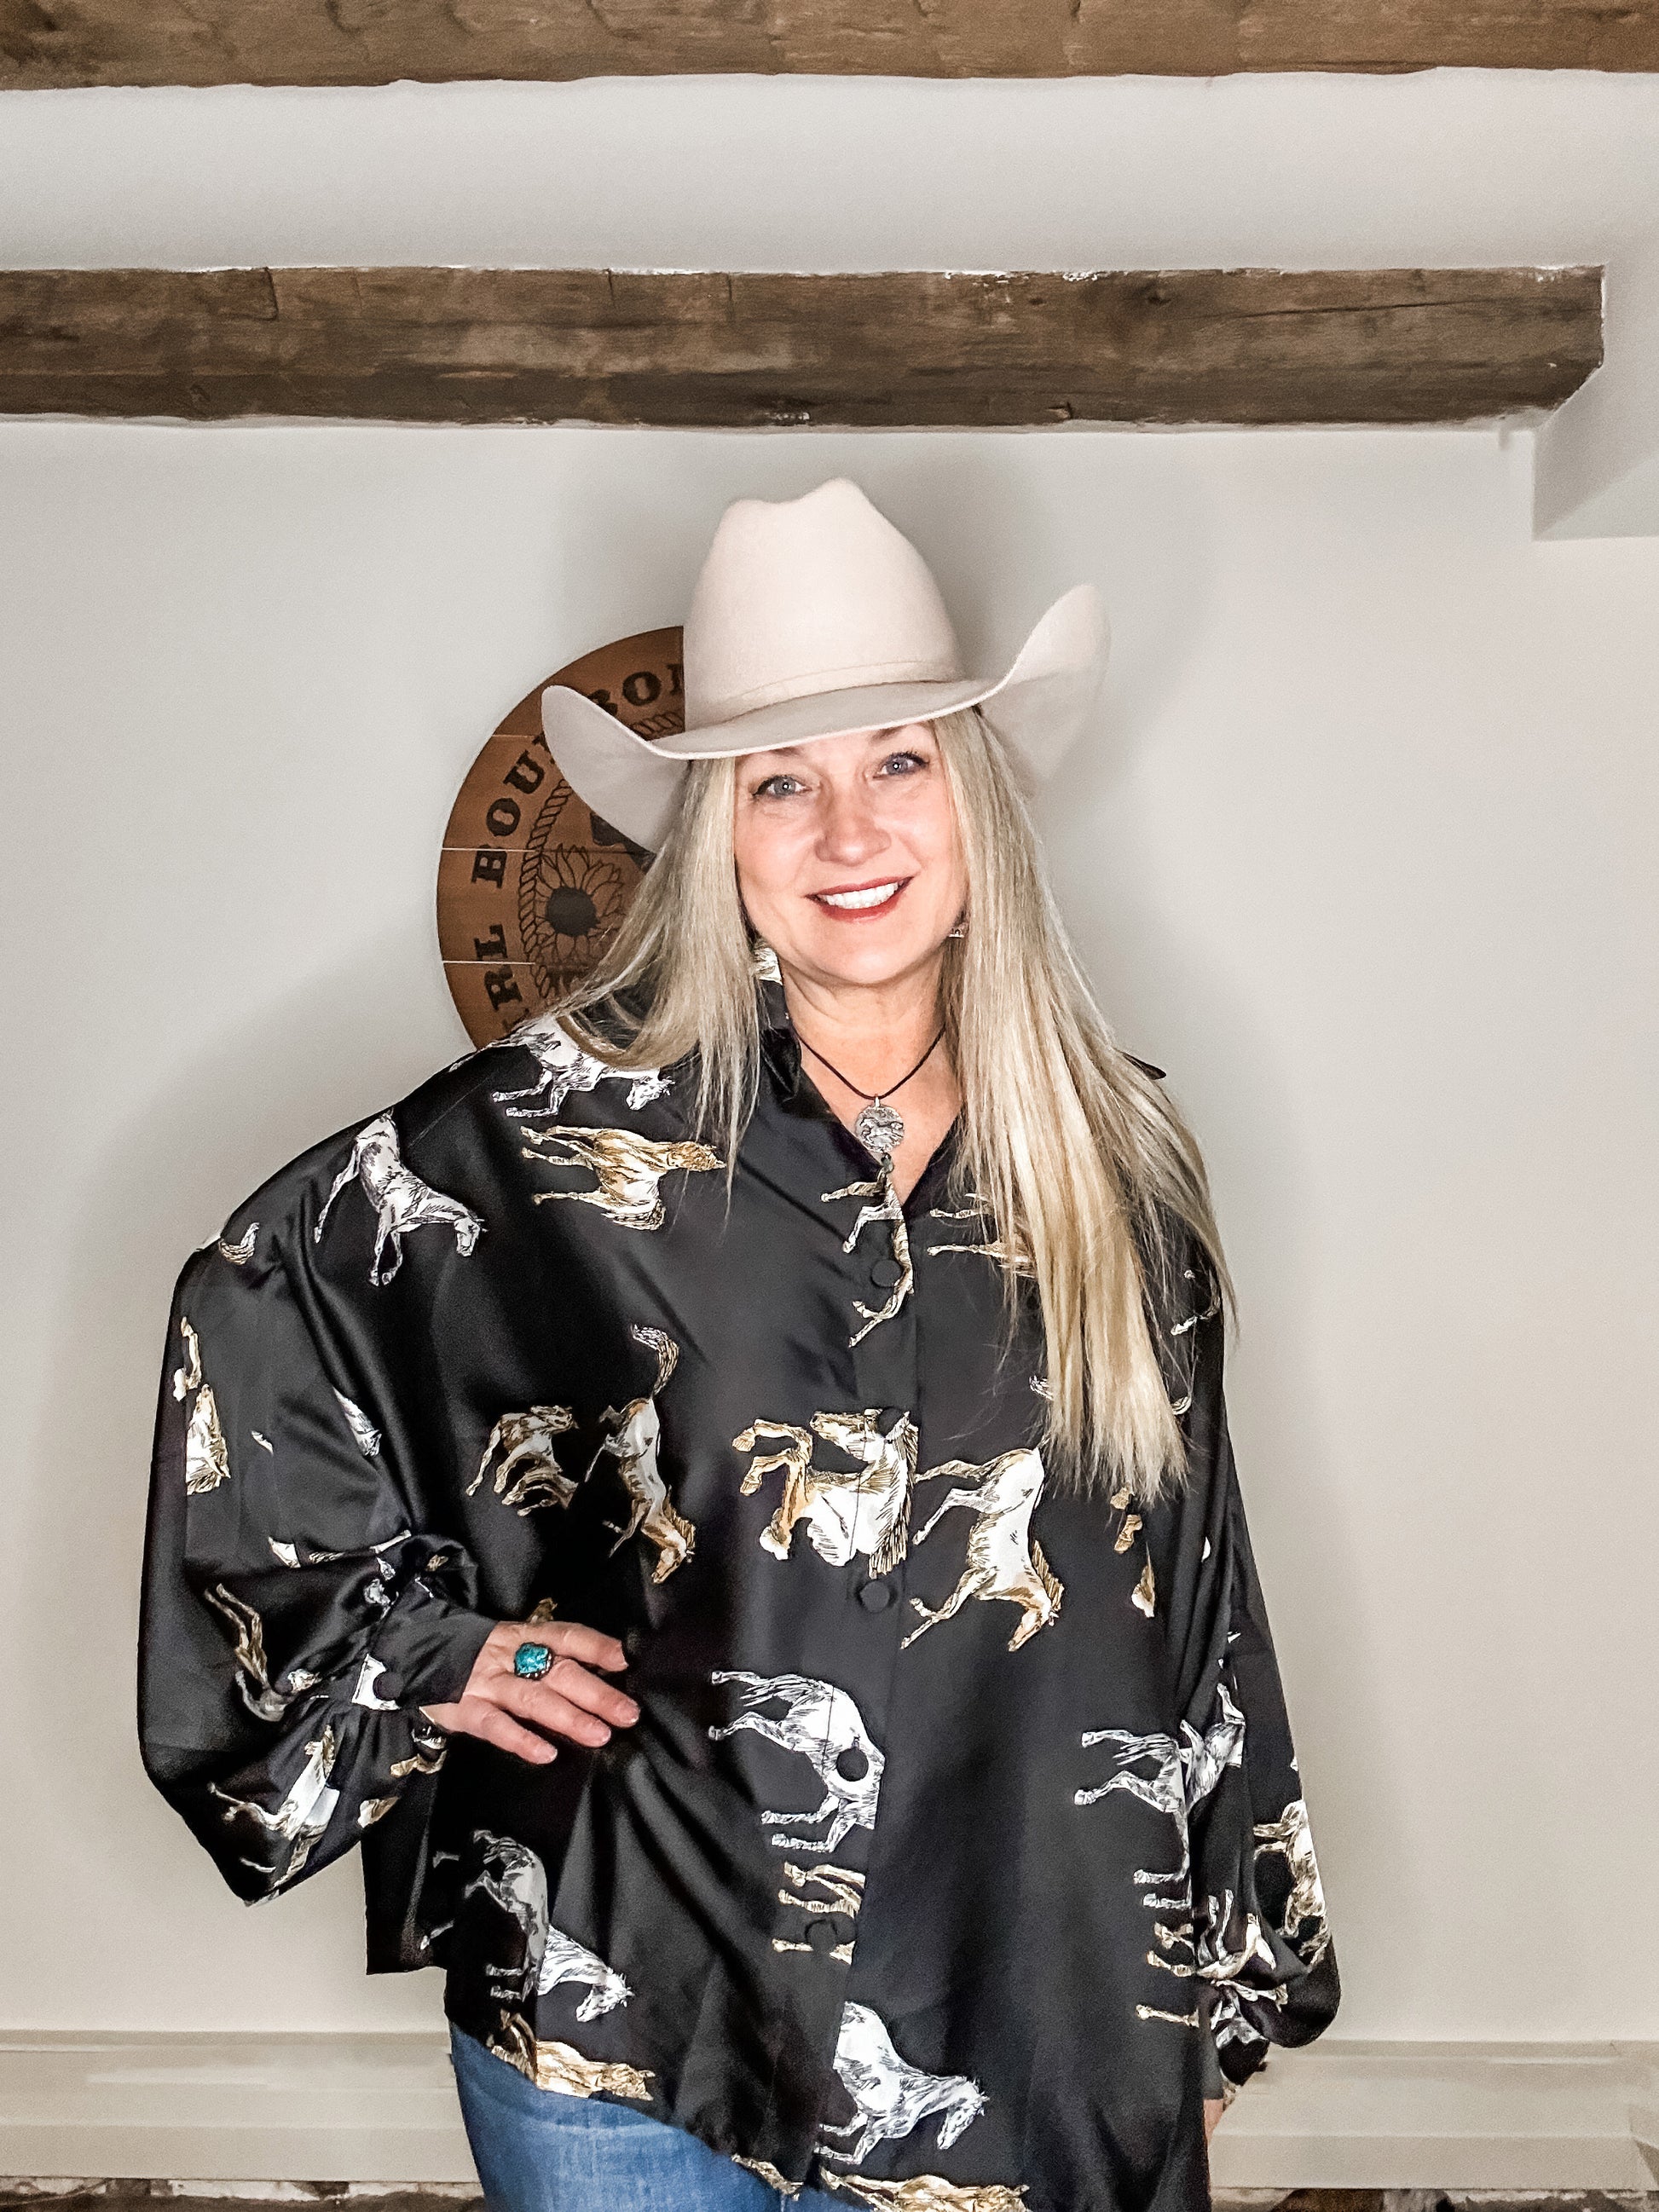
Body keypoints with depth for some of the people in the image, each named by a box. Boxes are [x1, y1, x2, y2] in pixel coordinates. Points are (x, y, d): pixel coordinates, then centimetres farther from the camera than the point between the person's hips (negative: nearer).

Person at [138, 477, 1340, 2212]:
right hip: (617, 2015, -2)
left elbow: (1187, 1604, 4)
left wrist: (1206, 2018, 10)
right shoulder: (569, 1127, -12)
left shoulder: (1116, 1165, -3)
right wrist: (421, 1646, -5)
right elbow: (252, 1315, 0)